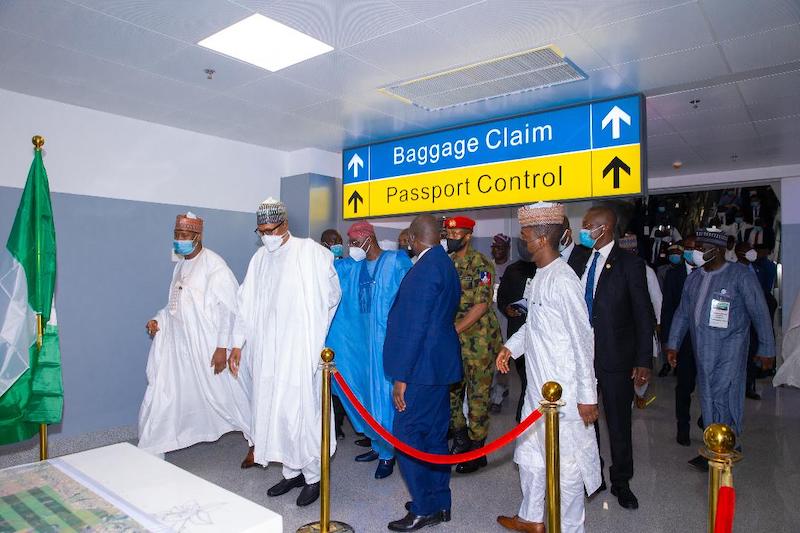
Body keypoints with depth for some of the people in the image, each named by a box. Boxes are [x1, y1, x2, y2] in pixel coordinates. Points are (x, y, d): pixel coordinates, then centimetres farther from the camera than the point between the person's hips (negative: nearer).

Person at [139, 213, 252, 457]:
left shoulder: (213, 264, -12)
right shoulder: (180, 265, 13)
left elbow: (229, 307, -16)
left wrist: (223, 347, -20)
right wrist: (158, 320, 4)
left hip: (208, 349, -7)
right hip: (179, 347, 7)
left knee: (227, 394, 3)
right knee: (163, 396, 11)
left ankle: (257, 441, 21)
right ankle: (150, 452, 28)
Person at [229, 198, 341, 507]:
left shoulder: (310, 252, -8)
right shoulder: (259, 258, 8)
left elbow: (332, 296, 0)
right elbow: (247, 304, 11)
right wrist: (237, 345, 8)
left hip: (301, 349, -5)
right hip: (267, 351, 5)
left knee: (301, 411, -1)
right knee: (273, 410, 10)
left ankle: (313, 477, 17)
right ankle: (292, 472, 28)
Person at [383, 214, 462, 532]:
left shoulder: (424, 269, -18)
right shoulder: (445, 264, 12)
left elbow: (414, 327, -21)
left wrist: (401, 377, -17)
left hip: (423, 367, -10)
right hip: (440, 364, 10)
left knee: (407, 436, 0)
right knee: (434, 436, 17)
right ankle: (439, 503, 29)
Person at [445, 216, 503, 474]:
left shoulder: (480, 264, -11)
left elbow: (481, 305, -17)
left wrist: (453, 330, -21)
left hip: (478, 339, -6)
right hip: (452, 339, 7)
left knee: (478, 394, 2)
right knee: (450, 390, 12)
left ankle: (477, 451, 15)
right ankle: (460, 438, 31)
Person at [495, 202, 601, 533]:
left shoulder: (562, 280, -20)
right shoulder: (540, 276, 7)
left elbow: (582, 339, -19)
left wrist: (587, 395, -16)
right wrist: (511, 346, 8)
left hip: (563, 392, -9)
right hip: (537, 388, 10)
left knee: (565, 462, 7)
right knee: (529, 452, 21)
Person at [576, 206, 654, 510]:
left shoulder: (629, 265, -7)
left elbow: (644, 316, -7)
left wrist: (643, 361, -10)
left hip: (615, 358, -4)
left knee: (618, 423, 9)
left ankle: (621, 482, 28)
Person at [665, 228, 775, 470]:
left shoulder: (741, 275, -6)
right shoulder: (694, 278, 10)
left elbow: (760, 314, -4)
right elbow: (682, 313, 15)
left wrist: (766, 349, -3)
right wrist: (673, 344, 12)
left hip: (729, 349, -5)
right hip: (702, 350, 6)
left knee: (722, 398, -6)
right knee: (708, 398, 10)